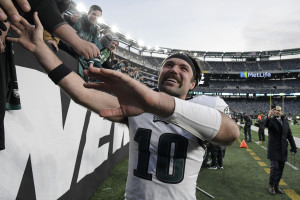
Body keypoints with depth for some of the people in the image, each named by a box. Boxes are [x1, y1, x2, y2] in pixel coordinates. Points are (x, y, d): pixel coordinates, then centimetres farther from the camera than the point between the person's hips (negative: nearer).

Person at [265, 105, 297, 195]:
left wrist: (293, 147, 7)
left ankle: (276, 186, 22)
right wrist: (269, 116, -48)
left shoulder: (285, 122, 10)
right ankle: (271, 185, 12)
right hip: (274, 149, -5)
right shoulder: (271, 120, -5)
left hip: (283, 150, 5)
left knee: (280, 169, 9)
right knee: (275, 167, -8)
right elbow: (266, 124, -29)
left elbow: (289, 135, 12)